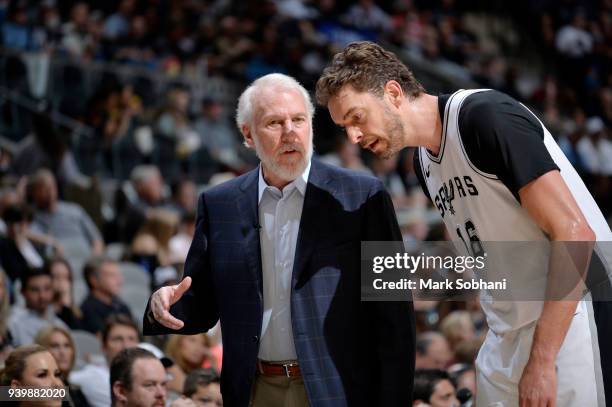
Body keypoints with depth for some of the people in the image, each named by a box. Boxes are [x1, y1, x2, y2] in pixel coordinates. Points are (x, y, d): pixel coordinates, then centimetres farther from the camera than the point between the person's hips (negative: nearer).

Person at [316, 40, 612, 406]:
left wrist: (541, 360, -20)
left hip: (569, 318, -8)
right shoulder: (424, 161, 11)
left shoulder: (486, 116, -15)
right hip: (510, 333, 8)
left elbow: (574, 233, -19)